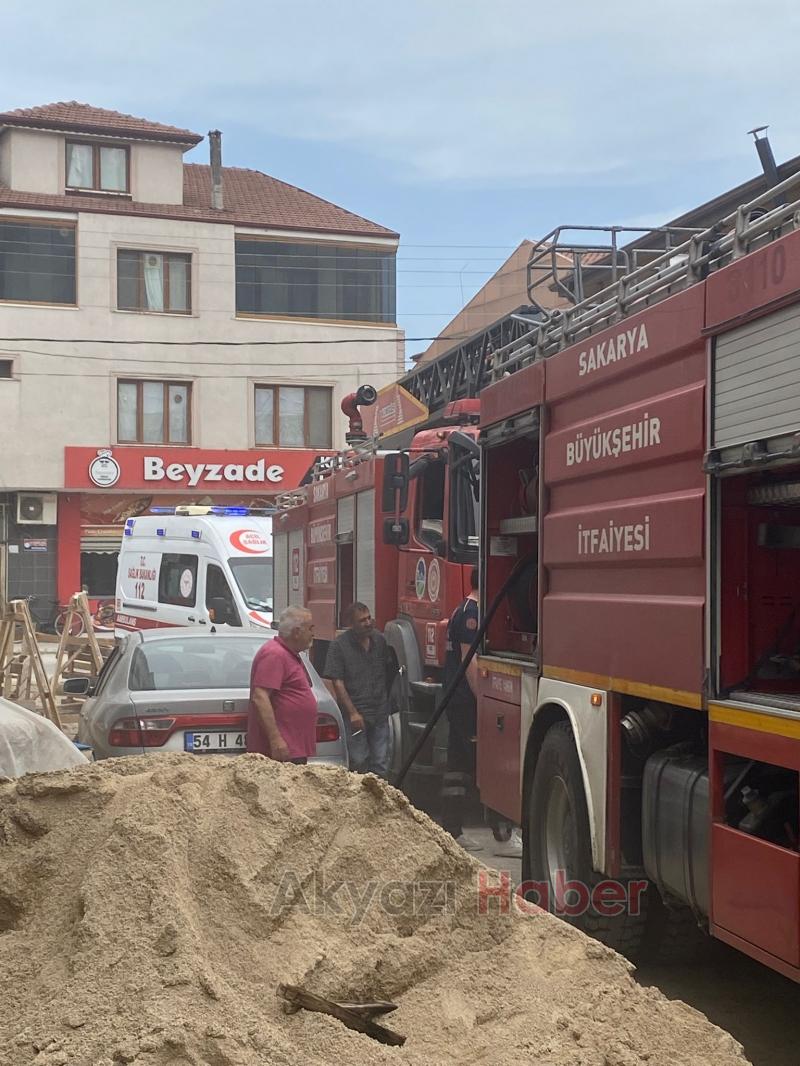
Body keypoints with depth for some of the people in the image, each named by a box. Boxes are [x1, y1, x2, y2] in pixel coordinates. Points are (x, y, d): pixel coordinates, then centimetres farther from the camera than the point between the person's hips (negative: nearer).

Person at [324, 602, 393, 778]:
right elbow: (338, 683, -9)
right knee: (358, 762, -3)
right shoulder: (339, 645, -7)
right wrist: (353, 713, -13)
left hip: (380, 713, 4)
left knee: (381, 764, 5)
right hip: (356, 715, -4)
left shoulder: (379, 640, 8)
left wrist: (387, 703, 14)